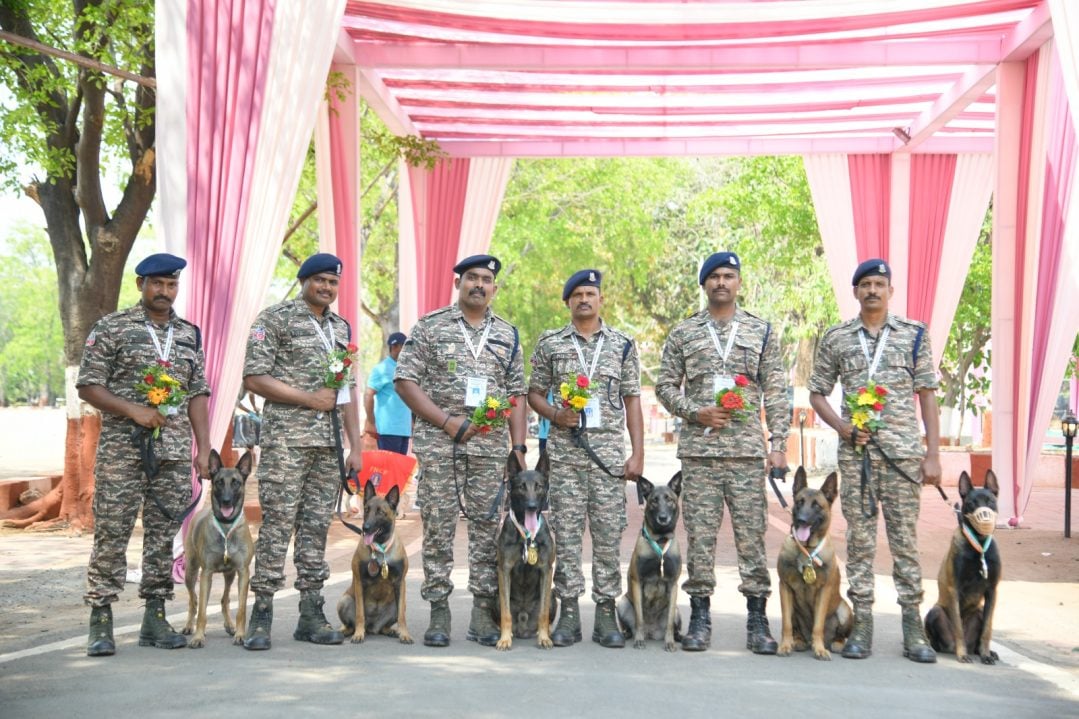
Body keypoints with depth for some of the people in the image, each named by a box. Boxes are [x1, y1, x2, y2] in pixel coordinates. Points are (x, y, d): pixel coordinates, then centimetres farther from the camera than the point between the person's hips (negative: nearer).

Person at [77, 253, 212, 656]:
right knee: (111, 535, -4)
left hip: (175, 454, 4)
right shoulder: (112, 328, -1)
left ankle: (155, 618, 14)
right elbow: (88, 386, -3)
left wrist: (204, 450, 7)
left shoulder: (189, 335, 13)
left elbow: (198, 394, 13)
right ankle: (100, 622, 2)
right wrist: (134, 411, -15)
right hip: (122, 451, -4)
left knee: (164, 535, 7)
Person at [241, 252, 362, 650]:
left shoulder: (341, 328, 17)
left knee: (317, 526, 8)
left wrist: (356, 446, 12)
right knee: (277, 525, -7)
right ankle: (261, 616, -1)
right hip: (286, 439, -6)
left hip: (329, 442, 6)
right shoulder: (275, 319, -3)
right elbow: (253, 377, -9)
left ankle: (311, 616, 13)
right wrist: (309, 398, -13)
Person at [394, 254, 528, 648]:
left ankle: (484, 615, 10)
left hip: (491, 447, 3)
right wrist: (447, 422, -11)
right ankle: (438, 613, 7)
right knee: (438, 527, 0)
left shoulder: (507, 334, 13)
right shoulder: (430, 326, 2)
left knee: (487, 527, 3)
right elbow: (405, 380, -3)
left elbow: (516, 394, 14)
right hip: (438, 445, -3)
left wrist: (519, 447, 5)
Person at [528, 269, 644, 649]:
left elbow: (633, 400, 7)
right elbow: (534, 393, 11)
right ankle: (568, 614, 8)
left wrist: (638, 452, 0)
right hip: (565, 449, 0)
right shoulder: (551, 343, 7)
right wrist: (555, 414, -9)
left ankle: (606, 614, 8)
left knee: (608, 532, 1)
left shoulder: (622, 344, 8)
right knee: (566, 531, 1)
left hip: (609, 449, 0)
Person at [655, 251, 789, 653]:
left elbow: (775, 392, 6)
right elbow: (665, 386, 9)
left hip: (748, 451, 0)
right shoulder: (683, 334, 9)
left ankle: (758, 620, 7)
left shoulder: (761, 332, 9)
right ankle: (699, 616, 11)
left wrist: (779, 443, -2)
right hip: (698, 450, 0)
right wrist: (696, 412, -8)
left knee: (751, 534, 1)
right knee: (700, 534, 2)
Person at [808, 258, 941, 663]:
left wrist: (933, 454, -1)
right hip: (855, 452, 1)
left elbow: (927, 395, 4)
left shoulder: (914, 334, 5)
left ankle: (913, 629, 8)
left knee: (906, 539, 2)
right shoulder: (837, 338, 7)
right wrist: (841, 426, -6)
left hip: (904, 453, -1)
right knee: (859, 539, 4)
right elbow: (817, 393, 12)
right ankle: (862, 625, 10)